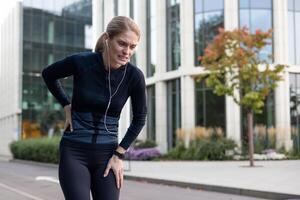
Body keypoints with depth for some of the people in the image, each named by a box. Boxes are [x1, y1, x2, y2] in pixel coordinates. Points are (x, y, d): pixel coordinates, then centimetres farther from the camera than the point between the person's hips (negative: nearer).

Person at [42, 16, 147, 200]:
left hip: (106, 154, 2)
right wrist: (67, 106, 0)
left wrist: (119, 154, 0)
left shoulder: (134, 76, -9)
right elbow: (48, 74, 9)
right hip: (74, 152, -2)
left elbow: (139, 119, 5)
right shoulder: (81, 62, -13)